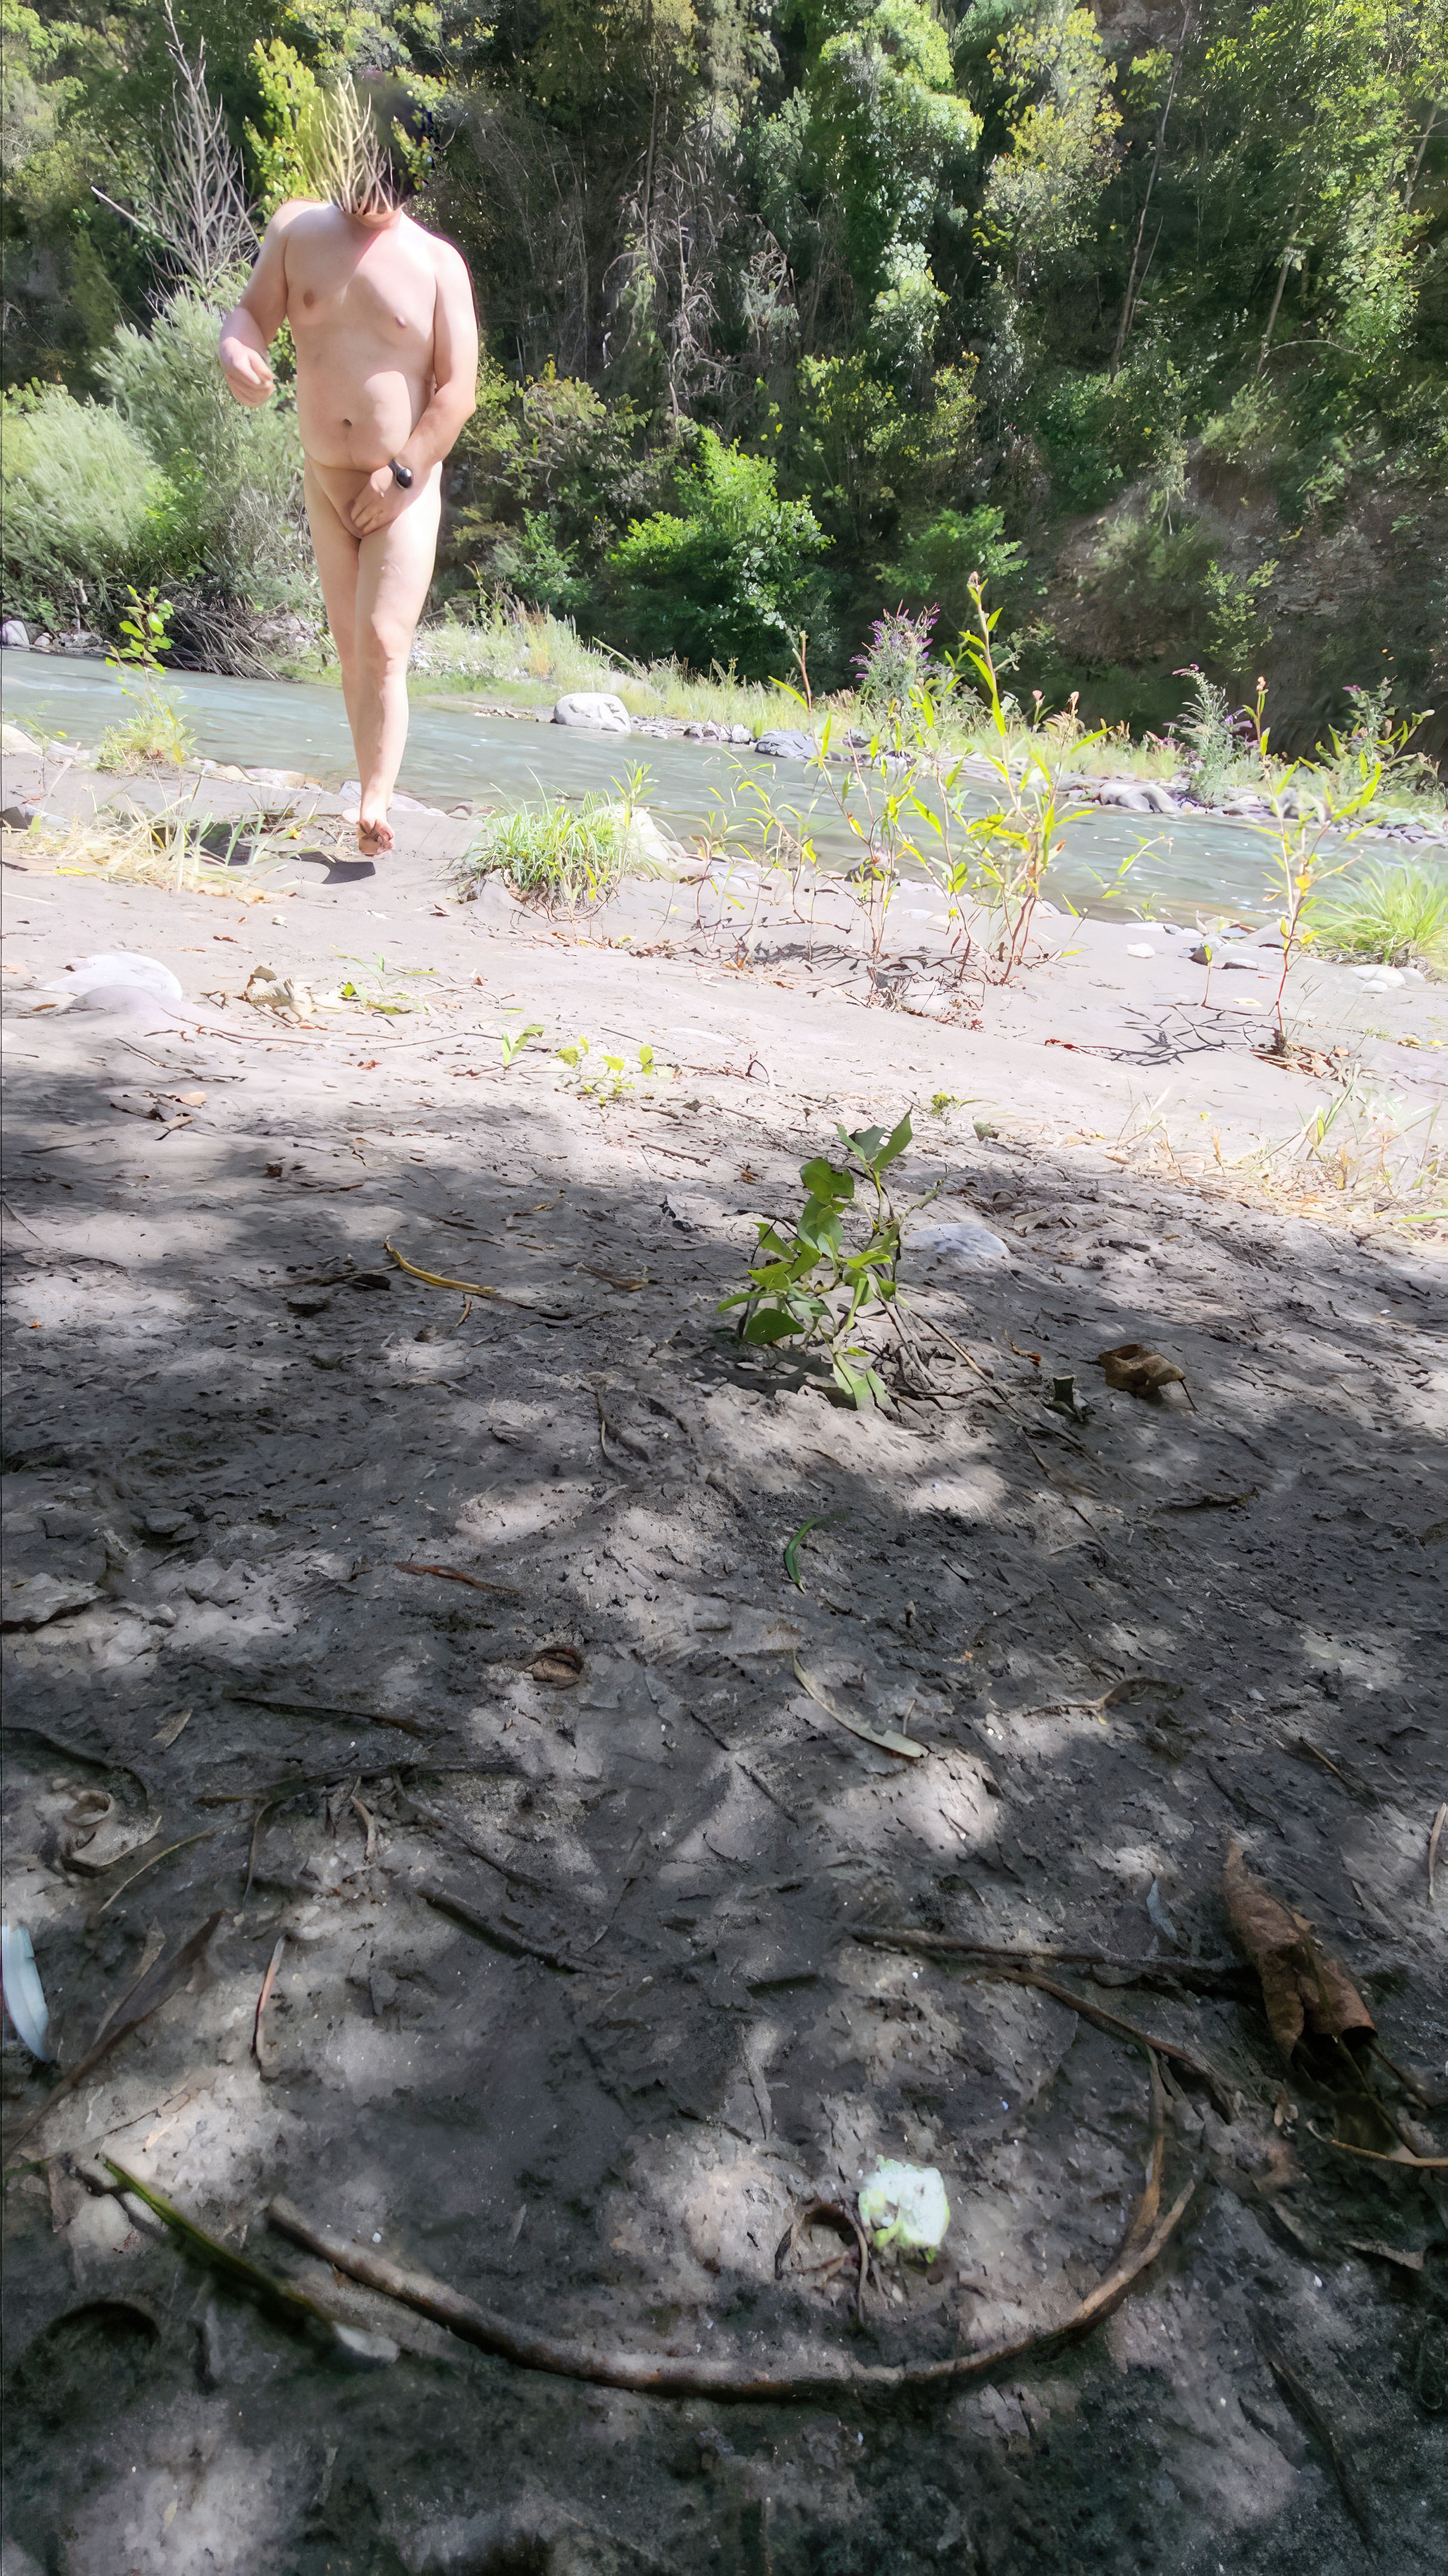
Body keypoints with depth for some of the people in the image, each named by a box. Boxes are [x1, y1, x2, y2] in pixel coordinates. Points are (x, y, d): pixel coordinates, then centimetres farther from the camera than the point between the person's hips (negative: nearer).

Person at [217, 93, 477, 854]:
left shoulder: (438, 263, -2)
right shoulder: (296, 229, 6)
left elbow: (458, 389, -6)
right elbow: (253, 311, 6)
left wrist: (403, 475, -13)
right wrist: (236, 349, -18)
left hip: (405, 488, -4)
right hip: (324, 478, 4)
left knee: (382, 647, -17)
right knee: (350, 649, 8)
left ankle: (375, 805, -20)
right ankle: (373, 795, 17)